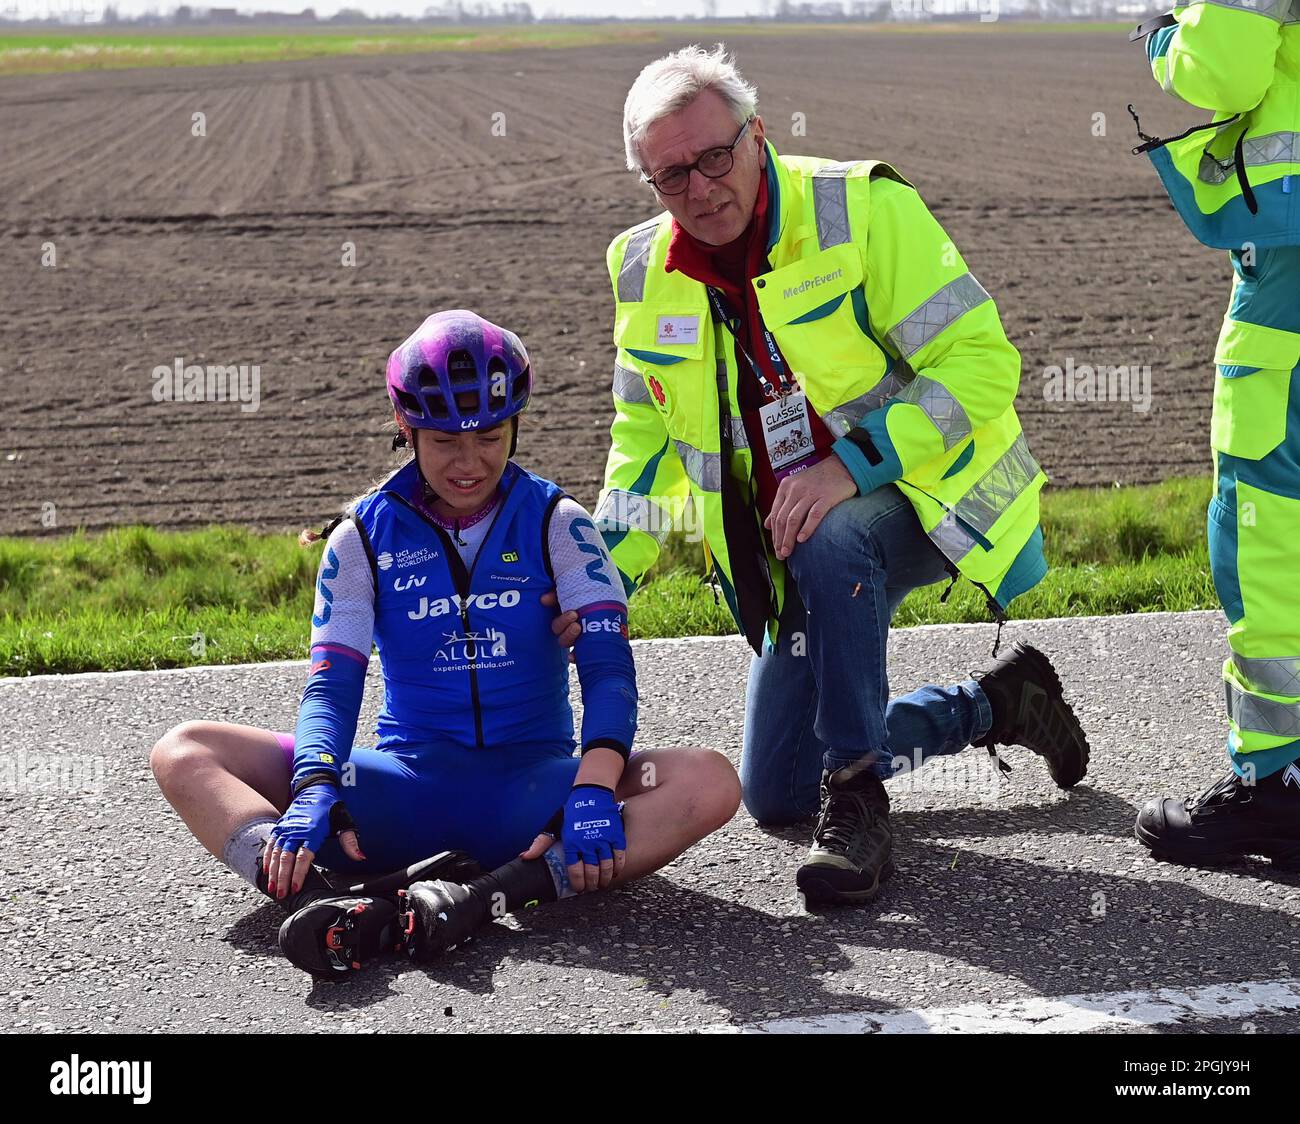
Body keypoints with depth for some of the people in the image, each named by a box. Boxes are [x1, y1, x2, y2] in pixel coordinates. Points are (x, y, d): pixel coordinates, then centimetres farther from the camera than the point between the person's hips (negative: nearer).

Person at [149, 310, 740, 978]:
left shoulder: (555, 523, 2)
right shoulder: (365, 535, 5)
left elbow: (607, 664, -9)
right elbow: (332, 683, -4)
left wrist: (593, 788, -28)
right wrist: (314, 791, -25)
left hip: (531, 787, -1)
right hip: (405, 785, 1)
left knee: (710, 783, -29)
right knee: (183, 752, -18)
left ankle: (478, 899, -43)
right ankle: (328, 905, -45)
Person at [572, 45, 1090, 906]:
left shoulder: (865, 211, -18)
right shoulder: (644, 272, -1)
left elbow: (980, 364, -23)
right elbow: (644, 442, 10)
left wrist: (852, 465, -32)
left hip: (922, 500, -6)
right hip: (799, 554, 6)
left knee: (830, 544, -41)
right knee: (775, 792, 7)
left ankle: (858, 802, -23)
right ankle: (998, 703, 26)